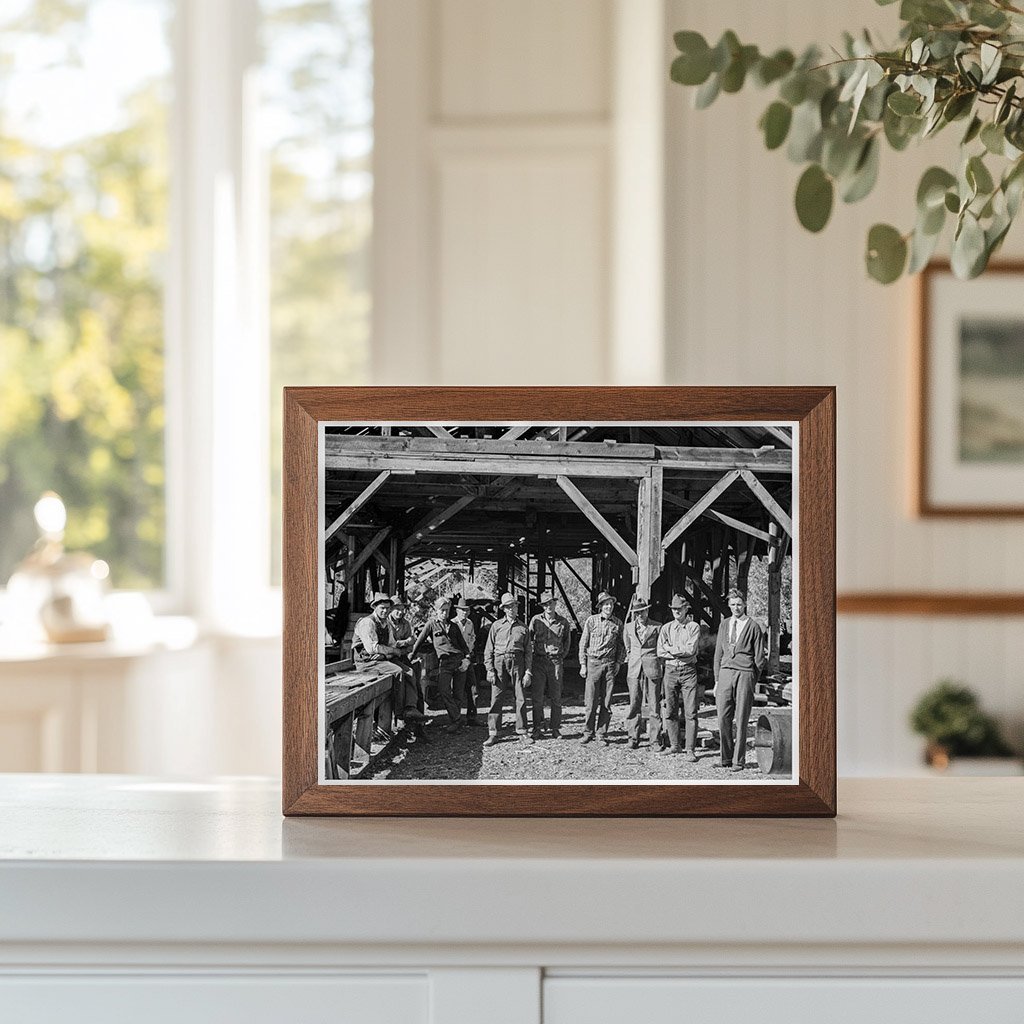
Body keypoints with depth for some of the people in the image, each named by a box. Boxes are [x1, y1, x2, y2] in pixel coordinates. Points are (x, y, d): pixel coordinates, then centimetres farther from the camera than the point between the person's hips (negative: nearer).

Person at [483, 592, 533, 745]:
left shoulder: (523, 627, 9)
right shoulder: (496, 626, 6)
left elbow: (528, 651, 10)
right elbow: (488, 650, 6)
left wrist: (528, 672, 2)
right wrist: (489, 669, -2)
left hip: (517, 663, 1)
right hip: (499, 662, -1)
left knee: (521, 699, 1)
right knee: (496, 699, -3)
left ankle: (523, 731, 12)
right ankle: (493, 734, 1)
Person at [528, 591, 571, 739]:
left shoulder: (563, 622, 5)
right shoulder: (536, 620, 2)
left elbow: (567, 641, 19)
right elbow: (528, 639, 12)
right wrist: (532, 653, 5)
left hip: (556, 662, 1)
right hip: (539, 661, -1)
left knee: (556, 698, 3)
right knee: (537, 697, -1)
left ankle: (556, 730, 9)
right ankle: (536, 730, 4)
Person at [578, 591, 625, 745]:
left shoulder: (618, 623, 7)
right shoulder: (591, 620, 1)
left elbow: (621, 645, 16)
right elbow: (583, 643, 4)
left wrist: (619, 662, 6)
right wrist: (583, 664, -1)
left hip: (610, 664, 2)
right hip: (593, 662, -2)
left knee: (606, 702, 2)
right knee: (590, 701, -3)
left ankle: (602, 734, 9)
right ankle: (588, 732, 7)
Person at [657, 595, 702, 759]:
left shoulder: (694, 627, 1)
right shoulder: (666, 628, 10)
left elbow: (691, 650, -12)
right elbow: (660, 652, 1)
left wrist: (671, 649, -5)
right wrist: (680, 652, -7)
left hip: (688, 671, -3)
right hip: (670, 671, 3)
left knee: (690, 713, -6)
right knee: (670, 712, 6)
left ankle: (691, 750, -5)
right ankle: (675, 745, 18)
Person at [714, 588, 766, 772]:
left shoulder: (753, 627, 3)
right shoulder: (724, 625, 15)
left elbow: (759, 658, 5)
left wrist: (752, 681, 1)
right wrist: (717, 680, 11)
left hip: (745, 673, -3)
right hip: (725, 672, 3)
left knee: (741, 720, -2)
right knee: (723, 718, -3)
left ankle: (738, 761, 3)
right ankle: (726, 757, 9)